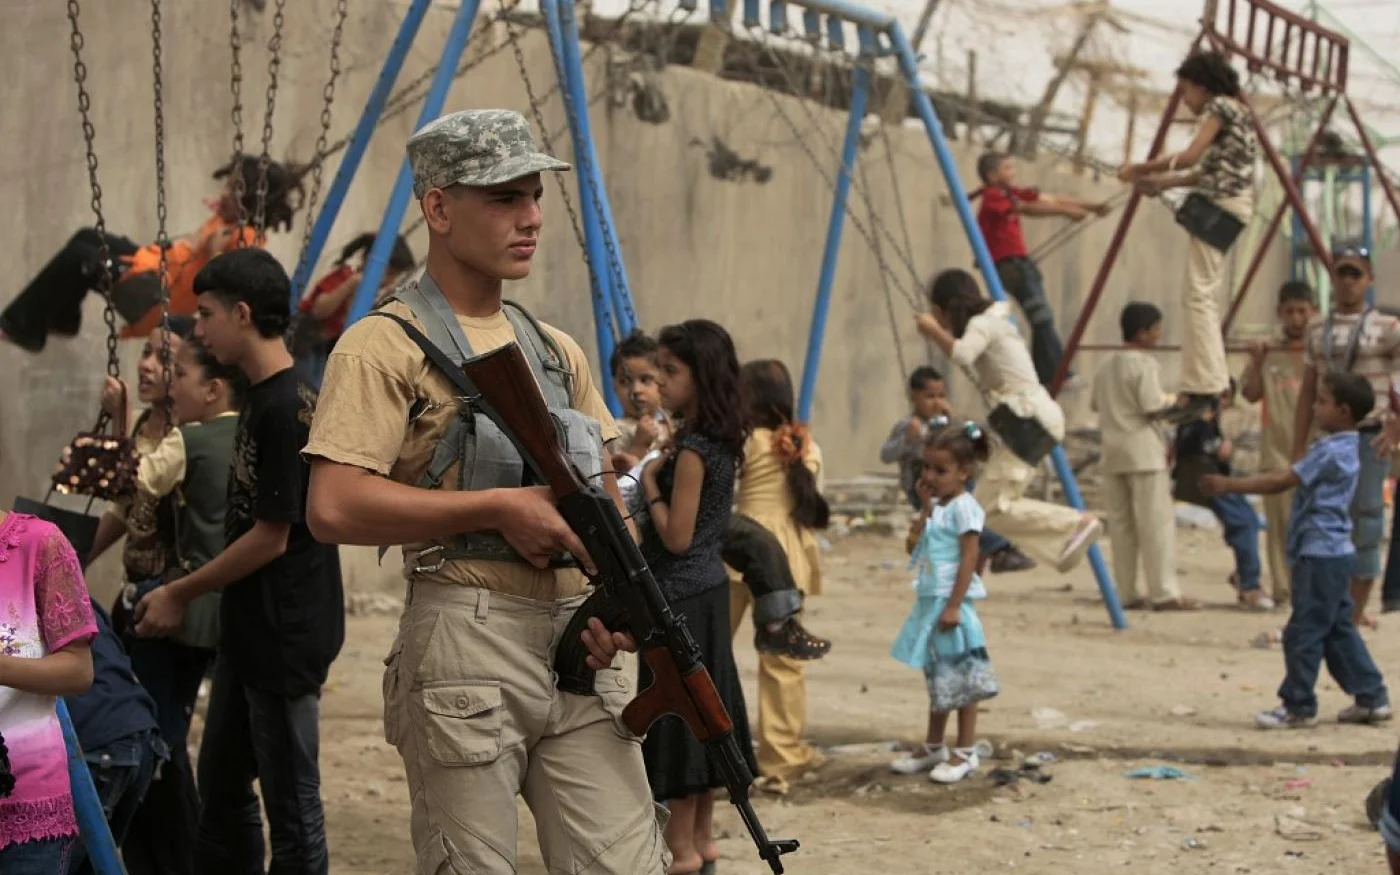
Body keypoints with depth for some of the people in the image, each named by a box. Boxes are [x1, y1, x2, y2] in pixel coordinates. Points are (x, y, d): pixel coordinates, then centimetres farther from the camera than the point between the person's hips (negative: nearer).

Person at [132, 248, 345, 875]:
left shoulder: (286, 408, -19)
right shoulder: (262, 399, 10)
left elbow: (270, 537, -18)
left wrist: (180, 594, -9)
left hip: (285, 636, -10)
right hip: (249, 633, 10)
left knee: (291, 802, 1)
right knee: (220, 784, 18)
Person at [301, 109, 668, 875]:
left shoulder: (555, 350, 18)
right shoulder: (387, 345, -4)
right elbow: (333, 508, -15)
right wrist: (499, 507, -12)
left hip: (575, 641, 6)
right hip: (466, 641, -6)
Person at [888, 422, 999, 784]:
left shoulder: (963, 507, -14)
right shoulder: (936, 507, 12)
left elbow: (969, 559, -18)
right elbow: (913, 544, 8)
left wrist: (954, 606, -21)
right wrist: (926, 506, 2)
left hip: (951, 604, -9)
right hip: (930, 602, 9)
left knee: (959, 679, -2)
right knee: (937, 678, 17)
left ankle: (965, 752, 6)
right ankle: (933, 747, 26)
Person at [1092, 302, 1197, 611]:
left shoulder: (1105, 366, 12)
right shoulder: (1145, 364, -10)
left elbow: (1097, 405, 15)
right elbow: (1152, 407, -15)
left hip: (1113, 451, 8)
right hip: (1143, 451, -8)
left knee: (1121, 524, 9)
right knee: (1157, 524, -5)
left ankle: (1126, 594, 10)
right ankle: (1164, 593, -7)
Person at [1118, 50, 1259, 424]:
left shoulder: (1220, 106, -6)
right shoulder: (1236, 111, 22)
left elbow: (1191, 156, -16)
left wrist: (1141, 168, -7)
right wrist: (1164, 181, 15)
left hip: (1219, 205, -10)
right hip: (1227, 205, 10)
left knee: (1199, 296, -13)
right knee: (1203, 296, 12)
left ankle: (1202, 389, -18)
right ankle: (1212, 382, 13)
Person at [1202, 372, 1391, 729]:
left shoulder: (1330, 452, -17)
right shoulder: (1344, 448, 13)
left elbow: (1281, 481, -18)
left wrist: (1229, 485, -16)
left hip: (1321, 555, -10)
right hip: (1334, 552, 10)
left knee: (1303, 632, -3)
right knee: (1339, 630, 16)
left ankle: (1298, 706, 3)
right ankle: (1372, 697, 21)